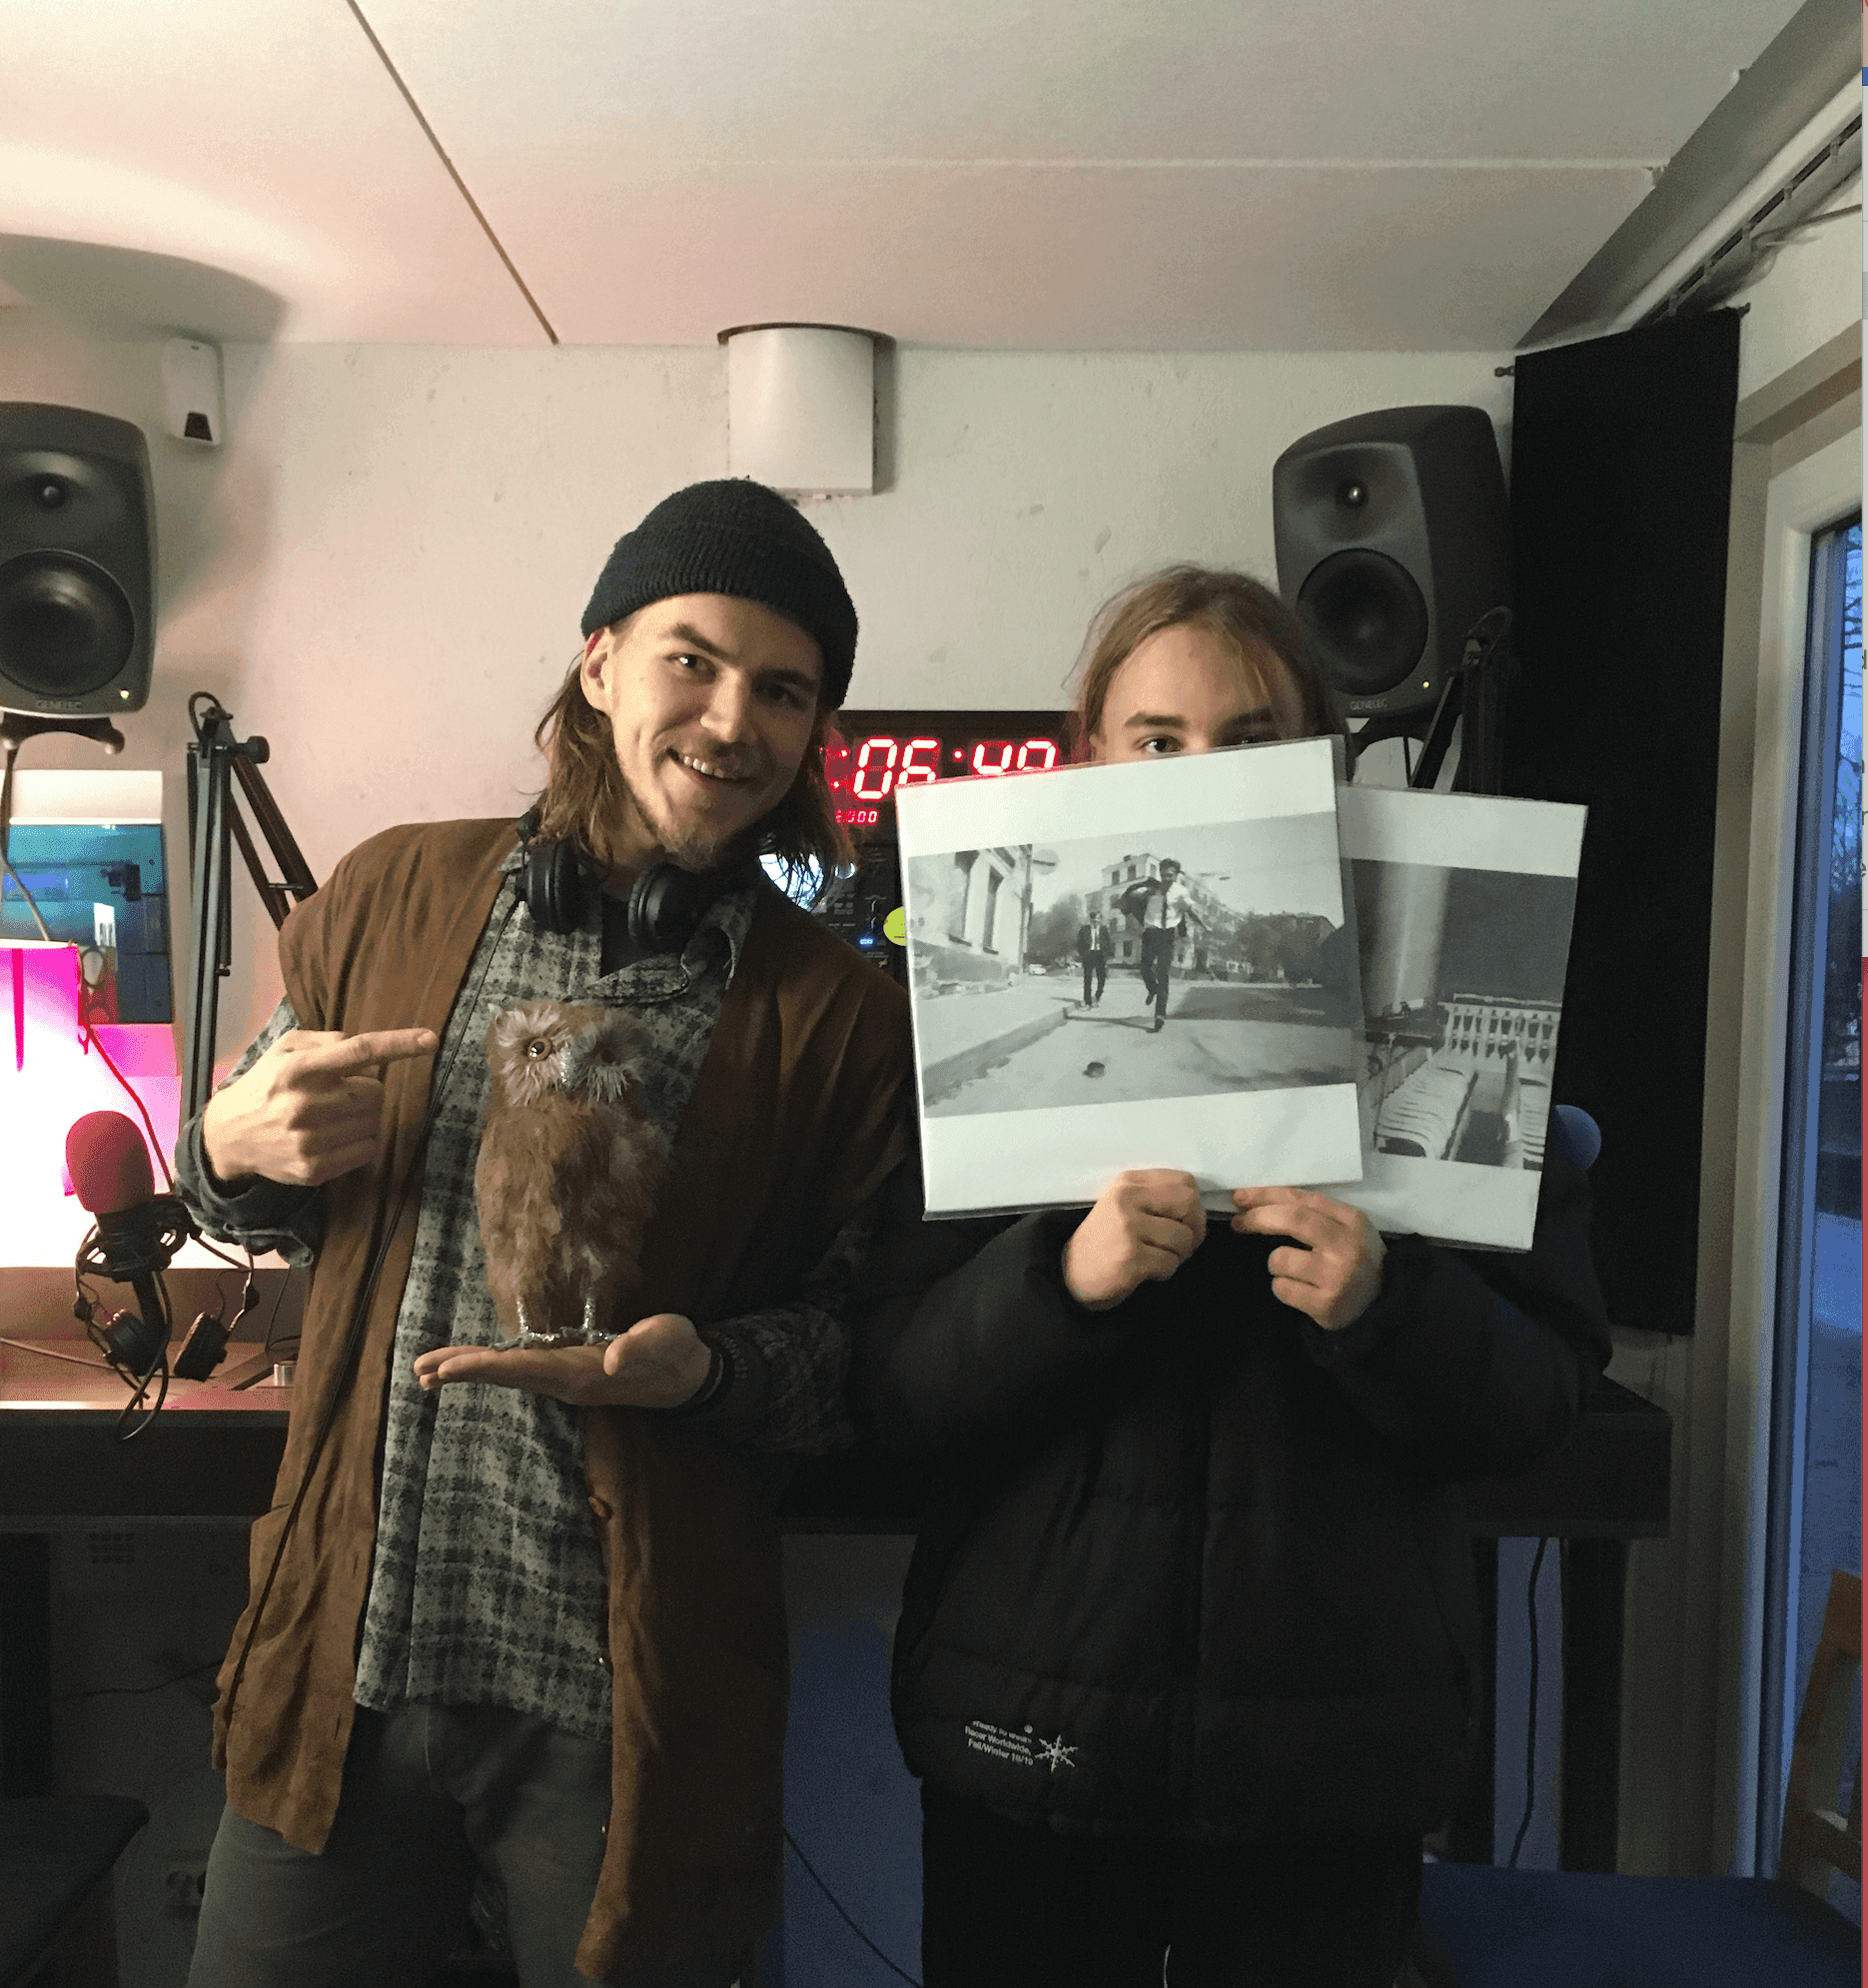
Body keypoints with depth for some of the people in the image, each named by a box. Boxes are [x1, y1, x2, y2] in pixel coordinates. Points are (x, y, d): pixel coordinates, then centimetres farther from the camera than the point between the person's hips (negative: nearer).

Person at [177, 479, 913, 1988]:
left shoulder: (838, 1017, -7)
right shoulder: (394, 896, 1)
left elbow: (869, 1342, -2)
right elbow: (274, 1210, 12)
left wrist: (705, 1365, -21)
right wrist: (233, 1146, -10)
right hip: (341, 1658, 3)